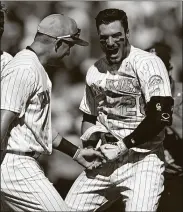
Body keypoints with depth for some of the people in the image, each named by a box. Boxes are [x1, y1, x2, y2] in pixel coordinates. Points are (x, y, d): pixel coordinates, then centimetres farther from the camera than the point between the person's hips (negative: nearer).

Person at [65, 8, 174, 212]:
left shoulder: (147, 64, -10)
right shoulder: (95, 71, 12)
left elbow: (161, 117, -18)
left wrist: (124, 146, -14)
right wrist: (90, 146, 4)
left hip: (142, 160, -6)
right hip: (104, 160, 6)